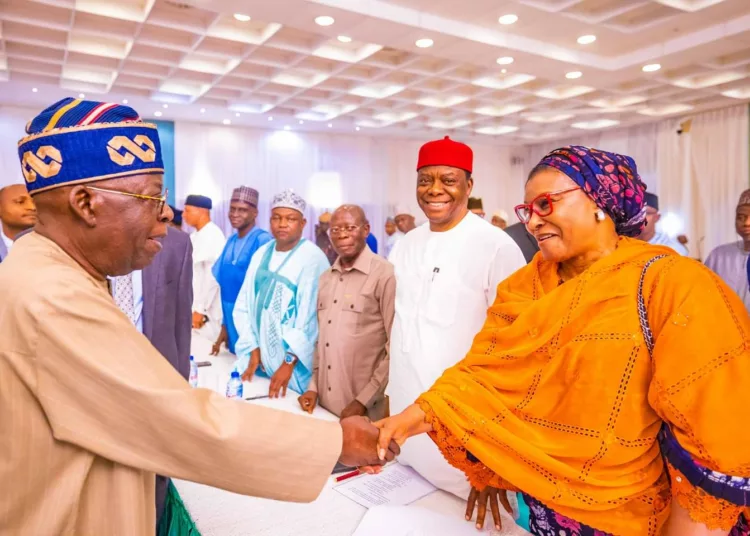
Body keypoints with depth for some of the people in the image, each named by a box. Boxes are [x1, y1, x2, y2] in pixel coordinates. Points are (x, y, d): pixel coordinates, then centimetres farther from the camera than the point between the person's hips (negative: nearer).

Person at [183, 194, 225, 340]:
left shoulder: (214, 236, -15)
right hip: (191, 306, 8)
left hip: (206, 310, -8)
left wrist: (201, 310, -19)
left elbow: (213, 277, -20)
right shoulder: (194, 236, 12)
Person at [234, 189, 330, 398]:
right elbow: (244, 305, 7)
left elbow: (310, 318, -17)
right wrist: (253, 349, 0)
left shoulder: (313, 258, -13)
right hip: (259, 357, 5)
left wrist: (289, 363, -17)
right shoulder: (261, 254, 6)